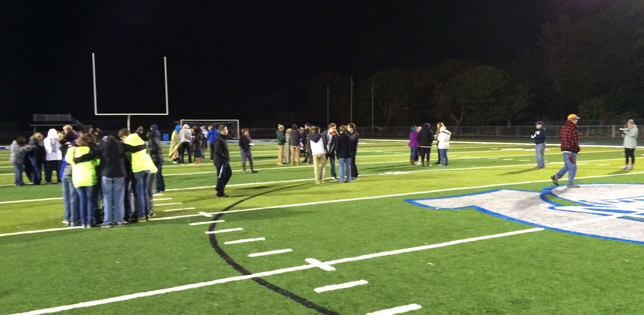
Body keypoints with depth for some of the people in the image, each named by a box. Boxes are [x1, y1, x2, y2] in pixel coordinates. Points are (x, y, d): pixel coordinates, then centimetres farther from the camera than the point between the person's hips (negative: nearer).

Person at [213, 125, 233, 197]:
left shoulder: (223, 139, 15)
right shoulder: (219, 140, -18)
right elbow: (217, 151, -25)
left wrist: (227, 157, 10)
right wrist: (224, 157, -17)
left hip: (225, 161, 10)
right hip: (220, 162, -10)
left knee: (229, 173, 17)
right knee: (221, 176, -3)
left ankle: (219, 188, 26)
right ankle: (220, 193, 6)